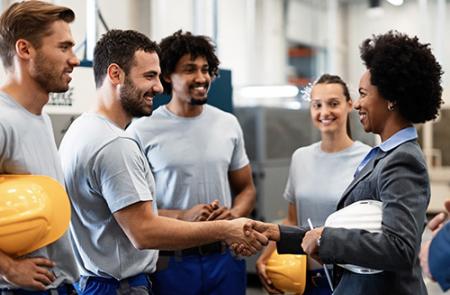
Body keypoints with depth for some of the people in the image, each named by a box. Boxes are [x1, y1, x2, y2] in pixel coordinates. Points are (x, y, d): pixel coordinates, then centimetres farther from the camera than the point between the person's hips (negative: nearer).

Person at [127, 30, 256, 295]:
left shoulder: (229, 124, 7)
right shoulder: (142, 132, -7)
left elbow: (246, 189, 14)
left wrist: (233, 214, -8)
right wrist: (182, 217, -19)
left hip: (225, 256, 4)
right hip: (171, 261, -3)